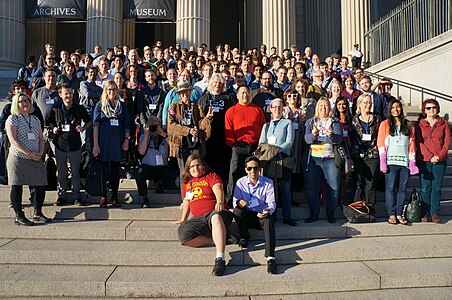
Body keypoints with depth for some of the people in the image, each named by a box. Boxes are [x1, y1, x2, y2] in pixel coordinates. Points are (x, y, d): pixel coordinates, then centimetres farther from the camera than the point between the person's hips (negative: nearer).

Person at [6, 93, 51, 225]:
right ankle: (19, 216, 9)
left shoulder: (35, 119, 16)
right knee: (17, 187, -2)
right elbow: (13, 140, -11)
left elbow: (41, 138, 16)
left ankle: (38, 213, 19)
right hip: (18, 158, -5)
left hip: (35, 159, 5)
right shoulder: (13, 119, -2)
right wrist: (29, 153, -17)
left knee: (41, 186, 4)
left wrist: (41, 152, -3)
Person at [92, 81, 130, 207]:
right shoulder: (100, 105, 5)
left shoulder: (122, 105, 11)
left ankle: (115, 197, 13)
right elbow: (95, 125, -1)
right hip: (104, 141, -2)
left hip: (118, 142, 2)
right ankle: (103, 196, 11)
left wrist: (127, 140, -1)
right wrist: (95, 144, -8)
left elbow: (126, 125, 11)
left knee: (115, 169, 5)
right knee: (104, 169, 1)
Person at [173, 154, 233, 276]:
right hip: (198, 219, 4)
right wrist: (183, 219, 33)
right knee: (184, 235, -29)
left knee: (216, 216, -44)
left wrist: (220, 202, -30)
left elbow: (218, 189, -10)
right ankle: (221, 240, -18)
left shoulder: (211, 176, 10)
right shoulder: (187, 182, 25)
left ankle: (220, 259, -51)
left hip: (216, 212, -4)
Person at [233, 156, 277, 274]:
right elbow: (235, 201, -3)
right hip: (247, 217, 1)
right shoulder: (241, 182, 2)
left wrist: (268, 211, -32)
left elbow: (271, 203, -7)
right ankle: (244, 236, -2)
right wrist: (239, 202, -30)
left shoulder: (268, 183, -1)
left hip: (261, 216, -1)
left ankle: (270, 257, -42)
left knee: (269, 220, -35)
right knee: (237, 210, -31)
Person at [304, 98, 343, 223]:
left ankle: (330, 213, 14)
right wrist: (313, 134, -25)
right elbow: (307, 139, -3)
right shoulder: (311, 122, 12)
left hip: (330, 158, -1)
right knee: (311, 187, 0)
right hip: (314, 158, 1)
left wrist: (331, 135, -28)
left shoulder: (335, 122, 9)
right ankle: (314, 213, 13)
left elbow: (339, 139, -6)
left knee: (333, 187, -1)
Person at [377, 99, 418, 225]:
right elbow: (381, 144, 1)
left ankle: (399, 214, 9)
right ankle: (392, 214, 2)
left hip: (404, 161, 3)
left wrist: (412, 162, 6)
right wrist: (383, 163, -7)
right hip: (391, 161, -3)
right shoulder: (385, 124, 6)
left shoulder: (408, 125, 15)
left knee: (402, 188, 3)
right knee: (391, 188, -4)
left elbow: (411, 144, 14)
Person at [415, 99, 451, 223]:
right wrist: (430, 157, -12)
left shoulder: (444, 124, 8)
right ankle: (425, 213, 8)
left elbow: (447, 142, 3)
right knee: (425, 188, 0)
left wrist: (439, 156, -10)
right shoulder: (419, 125, 5)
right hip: (424, 160, -1)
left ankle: (435, 213, 11)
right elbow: (419, 143, -2)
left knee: (437, 187, 3)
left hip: (440, 161, 1)